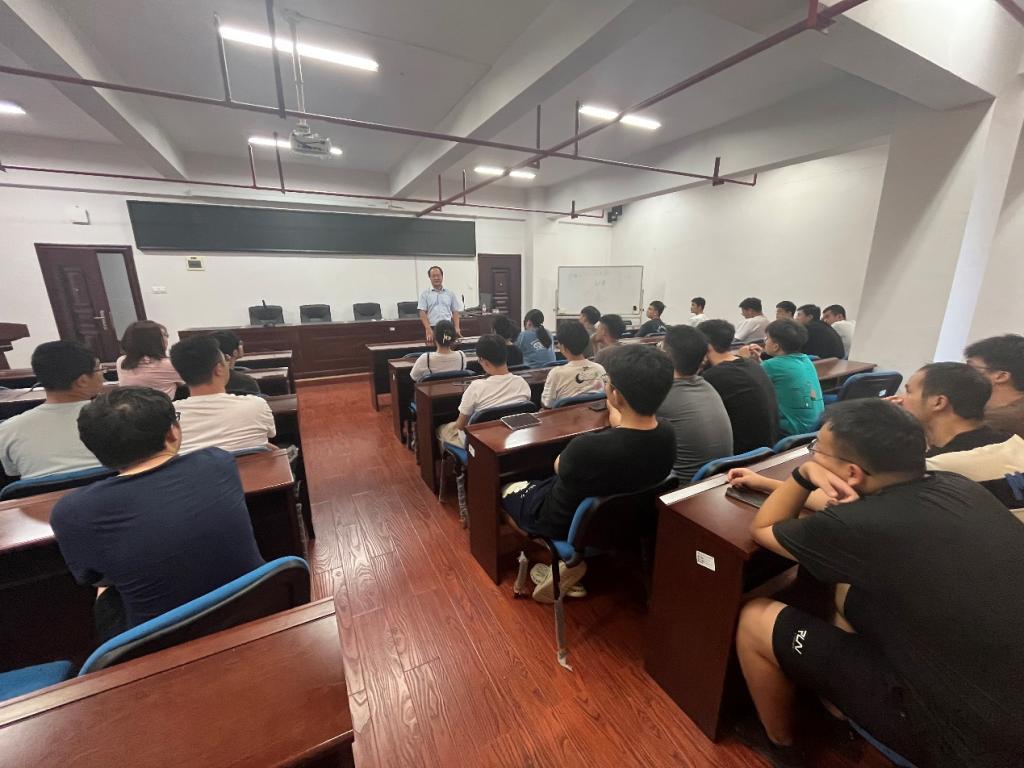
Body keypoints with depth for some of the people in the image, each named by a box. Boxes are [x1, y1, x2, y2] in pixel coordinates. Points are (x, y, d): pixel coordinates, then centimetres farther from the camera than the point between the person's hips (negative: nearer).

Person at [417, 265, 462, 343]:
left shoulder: (450, 293, 12)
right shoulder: (425, 294, 4)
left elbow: (455, 312, 10)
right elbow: (422, 313, -3)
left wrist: (457, 328, -3)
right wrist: (428, 329, -16)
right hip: (432, 328, -2)